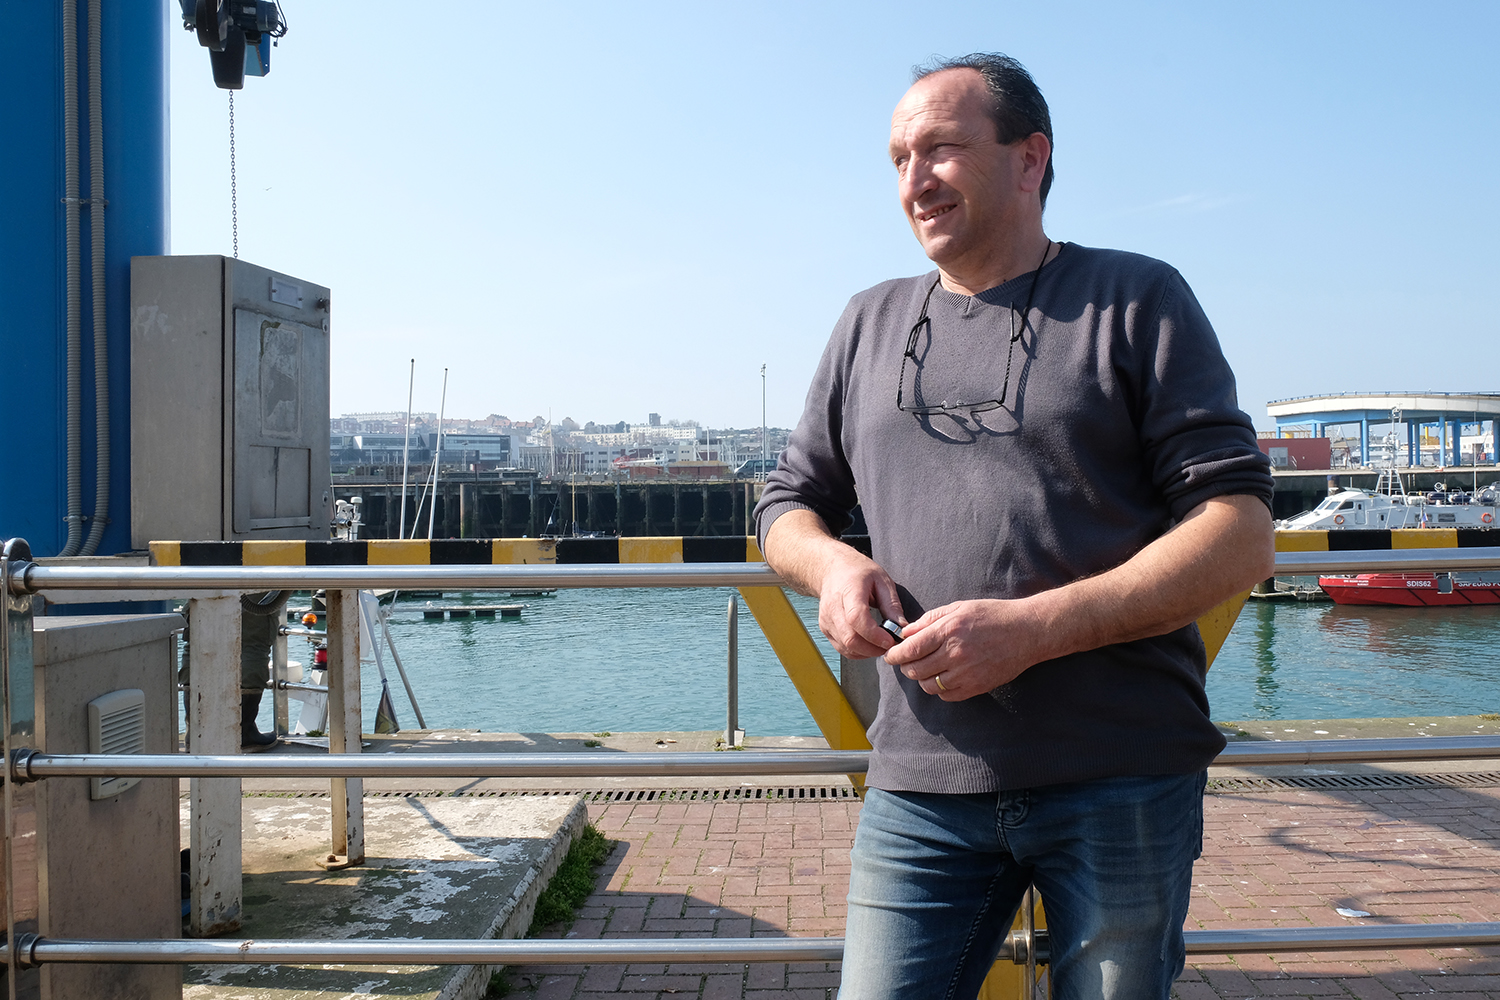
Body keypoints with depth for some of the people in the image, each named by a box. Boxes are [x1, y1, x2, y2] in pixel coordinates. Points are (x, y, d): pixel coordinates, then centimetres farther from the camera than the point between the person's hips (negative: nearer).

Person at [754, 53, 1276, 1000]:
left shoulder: (1136, 299, 2)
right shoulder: (870, 325, 16)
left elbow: (1242, 535, -6)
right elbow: (790, 506, 22)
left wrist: (1031, 628, -17)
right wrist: (834, 565, -4)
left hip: (1121, 782, -2)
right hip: (922, 784, 3)